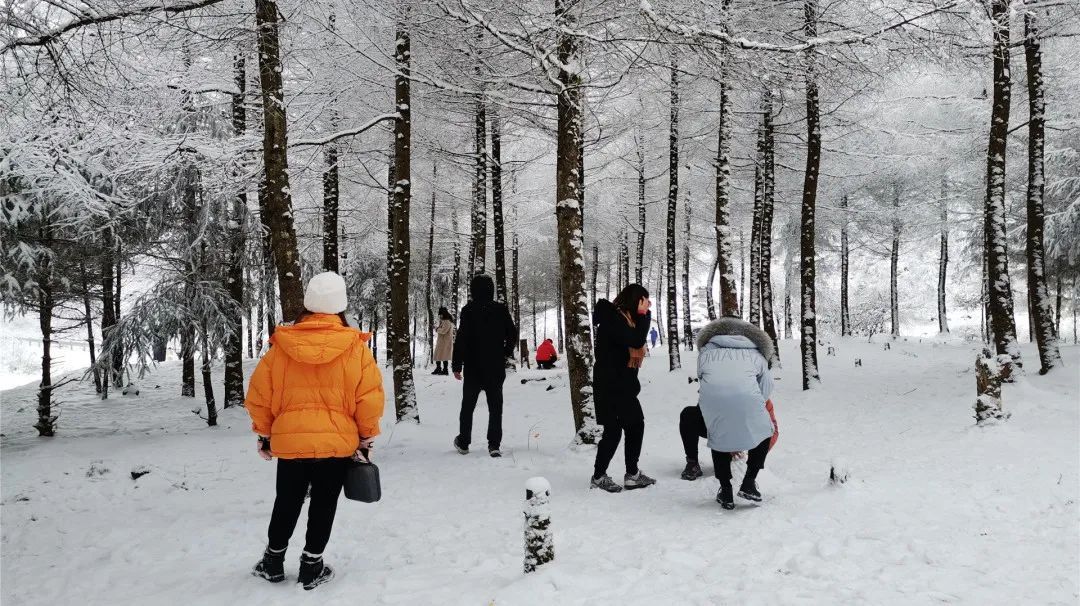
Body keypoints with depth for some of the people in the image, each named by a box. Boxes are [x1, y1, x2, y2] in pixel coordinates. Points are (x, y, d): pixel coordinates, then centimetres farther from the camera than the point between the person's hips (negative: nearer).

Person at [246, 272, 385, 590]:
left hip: (289, 440, 2)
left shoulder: (281, 344, -4)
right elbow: (370, 398, -8)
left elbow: (259, 394, 2)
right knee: (323, 505, 13)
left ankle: (273, 562, 32)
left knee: (286, 503, 20)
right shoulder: (355, 346, -9)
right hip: (337, 442, -2)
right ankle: (312, 566, 19)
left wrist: (264, 433, 16)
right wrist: (366, 436, 6)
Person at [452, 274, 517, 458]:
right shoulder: (501, 309, -1)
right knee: (495, 406, 6)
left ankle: (463, 442, 21)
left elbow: (461, 339, -13)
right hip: (496, 368, 2)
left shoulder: (469, 310, -11)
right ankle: (494, 445, -1)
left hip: (473, 368, -2)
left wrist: (457, 365, -7)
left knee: (468, 405, 13)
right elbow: (512, 335, 3)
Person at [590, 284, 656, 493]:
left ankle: (632, 474, 19)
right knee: (613, 429, -5)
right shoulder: (611, 317, -15)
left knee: (636, 425, 11)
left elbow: (638, 343, 9)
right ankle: (598, 476, 9)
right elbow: (635, 341, -24)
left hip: (624, 385, 10)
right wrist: (645, 315, -14)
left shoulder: (627, 318, 15)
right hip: (609, 384, -10)